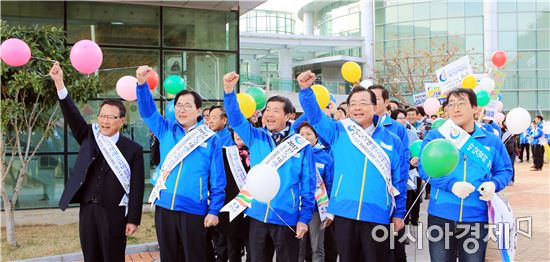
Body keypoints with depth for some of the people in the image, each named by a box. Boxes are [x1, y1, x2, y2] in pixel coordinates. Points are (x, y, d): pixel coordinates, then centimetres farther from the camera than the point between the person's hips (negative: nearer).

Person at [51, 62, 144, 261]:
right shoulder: (89, 137, 8)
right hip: (87, 210, 4)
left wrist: (133, 219, -7)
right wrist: (59, 83, -18)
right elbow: (72, 115, -5)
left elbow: (136, 187, -4)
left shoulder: (133, 149, -2)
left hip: (114, 213, -4)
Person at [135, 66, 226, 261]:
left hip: (193, 210, -3)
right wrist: (142, 84, -17)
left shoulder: (210, 139, -2)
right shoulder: (166, 130, 8)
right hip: (164, 207, 4)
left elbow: (217, 180, -2)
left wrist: (214, 211, -6)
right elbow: (147, 111, 0)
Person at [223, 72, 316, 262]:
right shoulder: (255, 138, 4)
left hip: (287, 217, -3)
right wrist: (229, 91, -25)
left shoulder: (301, 145, -4)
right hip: (257, 215, 3)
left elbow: (308, 184, -3)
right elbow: (236, 119, -9)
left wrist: (304, 218, -5)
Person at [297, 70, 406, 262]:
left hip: (377, 215, 0)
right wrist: (306, 89, -24)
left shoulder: (391, 140, 5)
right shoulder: (339, 132, 4)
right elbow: (314, 115, -6)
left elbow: (399, 180, 9)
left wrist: (399, 213, 10)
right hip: (344, 212, 1)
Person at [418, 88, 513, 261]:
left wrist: (494, 185, -10)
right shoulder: (435, 136, -1)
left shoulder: (491, 141, 6)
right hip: (440, 216, -1)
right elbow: (424, 168, -9)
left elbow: (505, 170, 12)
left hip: (477, 218, 1)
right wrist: (451, 185, -23)